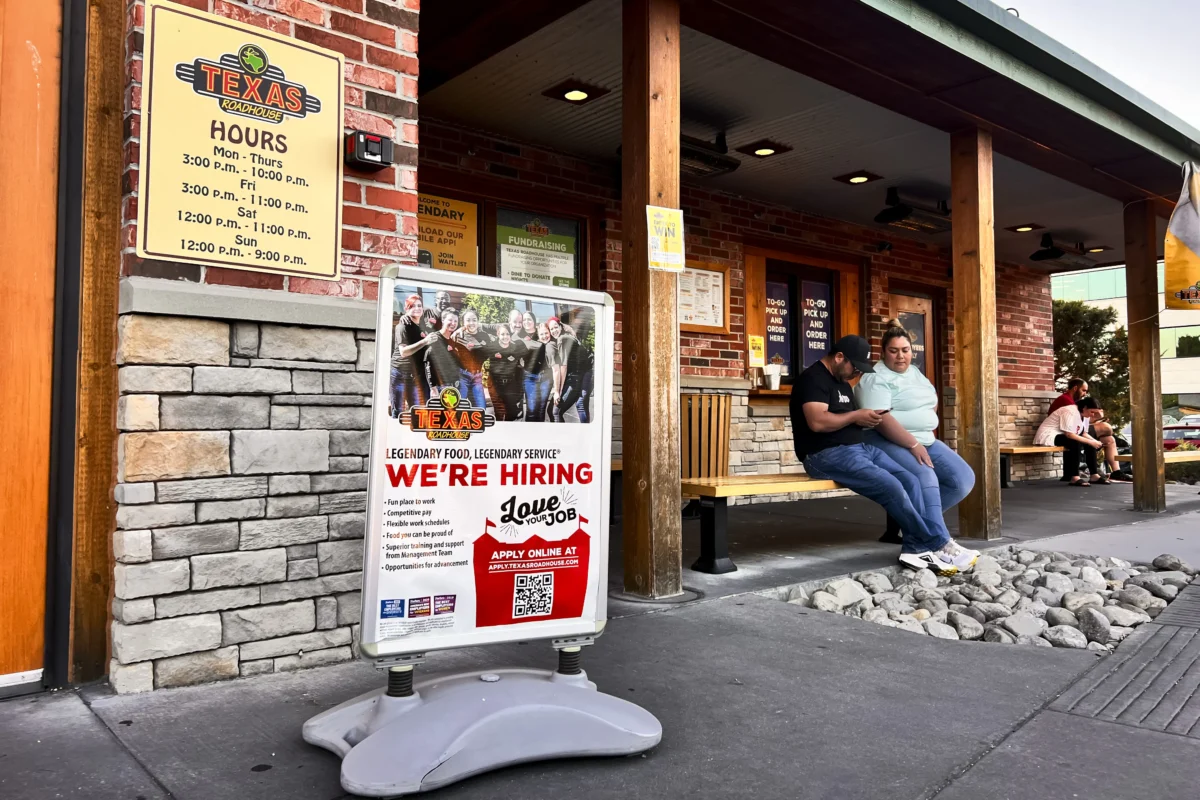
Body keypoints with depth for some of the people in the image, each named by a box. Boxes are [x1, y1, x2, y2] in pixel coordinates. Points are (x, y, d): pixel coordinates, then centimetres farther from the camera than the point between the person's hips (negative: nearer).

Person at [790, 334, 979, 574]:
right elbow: (817, 422, -24)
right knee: (891, 487, -22)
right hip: (827, 455, -10)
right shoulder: (813, 379, -10)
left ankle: (915, 548, -12)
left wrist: (867, 419, 4)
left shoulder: (842, 382, 22)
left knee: (910, 480, -8)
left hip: (859, 447, 10)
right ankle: (938, 545, -10)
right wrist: (855, 416, -10)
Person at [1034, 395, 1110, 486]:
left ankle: (1095, 475, 2)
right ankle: (1074, 478, -30)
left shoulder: (1084, 414, 6)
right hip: (1048, 436, -10)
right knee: (1076, 443, -31)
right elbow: (1069, 435, -28)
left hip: (1063, 436, 10)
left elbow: (1083, 434, 6)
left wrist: (1095, 442, -13)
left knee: (1090, 445, -1)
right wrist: (1090, 442, -25)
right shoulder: (1069, 411, -22)